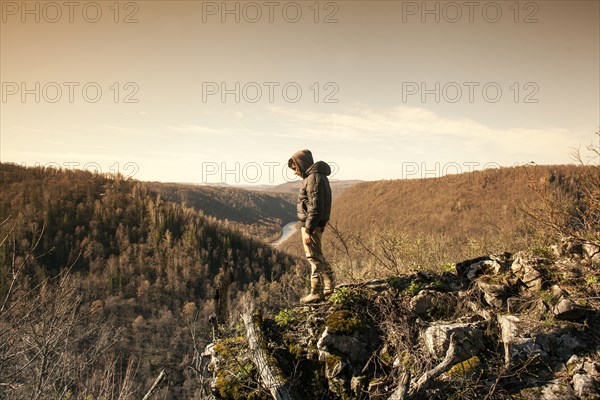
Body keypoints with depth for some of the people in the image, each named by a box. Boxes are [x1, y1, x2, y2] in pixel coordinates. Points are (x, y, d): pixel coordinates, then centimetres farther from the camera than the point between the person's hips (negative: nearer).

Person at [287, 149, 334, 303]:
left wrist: (308, 230, -22)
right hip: (314, 225, 10)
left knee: (314, 257, -3)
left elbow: (315, 207, -22)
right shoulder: (315, 176, 15)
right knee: (317, 256, 18)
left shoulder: (314, 178, -16)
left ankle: (316, 292, 5)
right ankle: (329, 286, 28)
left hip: (311, 225, -10)